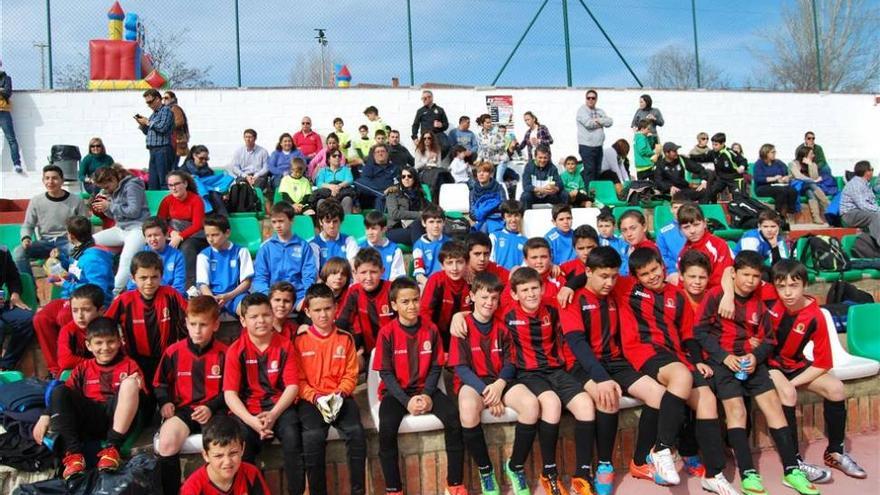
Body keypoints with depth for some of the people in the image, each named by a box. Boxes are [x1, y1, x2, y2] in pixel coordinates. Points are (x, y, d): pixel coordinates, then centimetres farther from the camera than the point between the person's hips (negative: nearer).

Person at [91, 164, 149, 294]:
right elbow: (115, 215, 20)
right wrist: (104, 209, -1)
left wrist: (110, 206, -11)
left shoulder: (131, 185, -9)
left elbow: (134, 211, -17)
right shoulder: (113, 190, 14)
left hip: (137, 228, -9)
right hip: (120, 228, 9)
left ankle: (114, 293, -37)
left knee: (126, 259, -31)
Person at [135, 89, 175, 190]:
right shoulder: (153, 114, 21)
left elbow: (163, 127, -18)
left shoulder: (166, 110, -4)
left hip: (163, 150, -9)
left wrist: (147, 122, -6)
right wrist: (141, 124, 10)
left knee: (164, 181, -10)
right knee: (152, 183, 7)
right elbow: (148, 132, 27)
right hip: (153, 150, 9)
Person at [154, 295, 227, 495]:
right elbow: (160, 383, 16)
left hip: (213, 411, -2)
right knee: (166, 443, -28)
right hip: (183, 409, 2)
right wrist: (165, 402, -2)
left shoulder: (224, 353, -1)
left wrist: (211, 407, -12)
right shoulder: (174, 351, 4)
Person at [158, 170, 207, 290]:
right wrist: (172, 232, -18)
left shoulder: (196, 200, -8)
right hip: (174, 235, 3)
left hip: (194, 236, -3)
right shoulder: (167, 200, 3)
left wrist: (180, 236, -26)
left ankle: (190, 285, -38)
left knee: (187, 247, -36)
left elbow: (197, 225, -14)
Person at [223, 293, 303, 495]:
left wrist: (273, 414, -17)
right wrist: (251, 420, -20)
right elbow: (230, 393, -6)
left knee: (292, 436, -28)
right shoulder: (236, 350, -1)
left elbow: (292, 386, -2)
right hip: (247, 409, 0)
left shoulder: (285, 345, 2)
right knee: (241, 442, -29)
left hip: (279, 406, 0)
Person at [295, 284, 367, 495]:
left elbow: (350, 375, 6)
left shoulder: (345, 338, 7)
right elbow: (299, 380, 0)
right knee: (313, 435, -30)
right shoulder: (300, 340, 2)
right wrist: (317, 398, -15)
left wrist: (339, 395, -11)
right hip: (311, 399, -1)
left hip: (341, 397, 1)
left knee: (356, 432, -25)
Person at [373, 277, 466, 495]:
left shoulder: (430, 329, -1)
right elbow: (385, 373, -8)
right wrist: (407, 401, -19)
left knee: (453, 417, -23)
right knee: (387, 429, -30)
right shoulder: (387, 332, -9)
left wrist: (427, 394, -14)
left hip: (425, 388, 2)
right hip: (395, 391, -2)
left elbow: (436, 367, 2)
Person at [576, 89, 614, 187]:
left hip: (598, 146, 6)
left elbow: (610, 122, 4)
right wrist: (601, 123, -2)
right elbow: (588, 123, -17)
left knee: (598, 171, 9)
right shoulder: (582, 110, -2)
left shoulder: (600, 111, 17)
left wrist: (598, 120, -10)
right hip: (586, 146, -6)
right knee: (589, 171, -9)